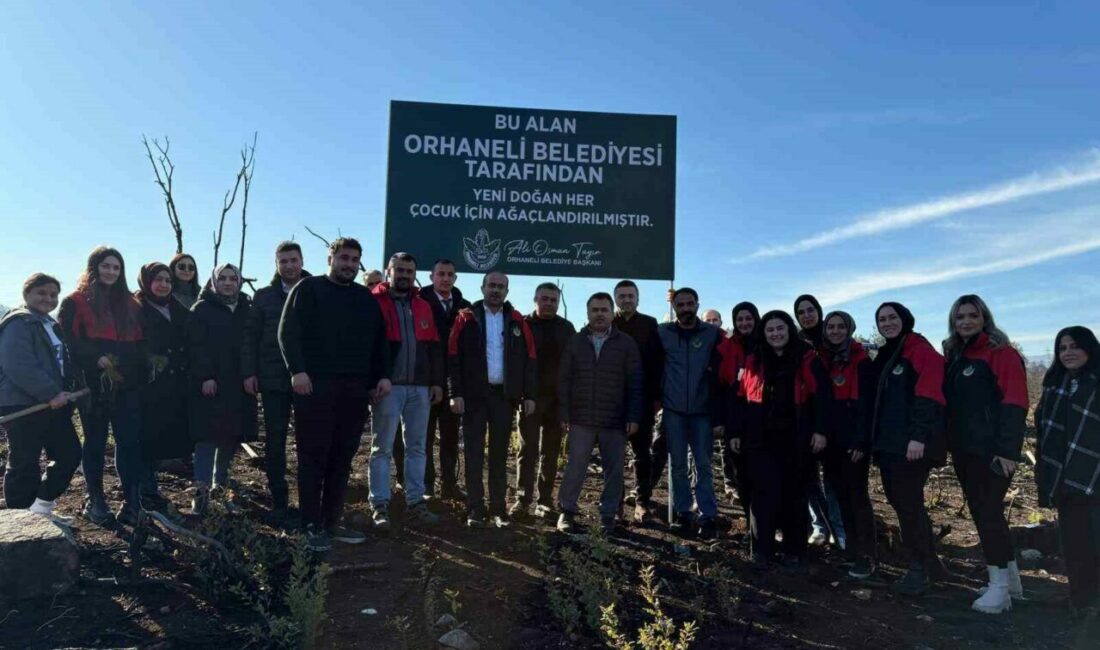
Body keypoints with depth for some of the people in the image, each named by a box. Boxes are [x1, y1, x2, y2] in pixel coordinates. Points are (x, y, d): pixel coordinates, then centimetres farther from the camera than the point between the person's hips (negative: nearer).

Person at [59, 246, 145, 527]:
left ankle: (132, 501, 3)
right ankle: (95, 502, 17)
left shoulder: (129, 303, 17)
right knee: (96, 442, 6)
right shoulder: (76, 302, 2)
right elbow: (68, 340, -7)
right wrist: (96, 359, -21)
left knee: (130, 440, -1)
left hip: (127, 384, 4)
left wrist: (139, 371, 5)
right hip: (94, 384, -3)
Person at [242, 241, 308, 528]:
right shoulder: (263, 296, 8)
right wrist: (249, 373, -2)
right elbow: (249, 336, 7)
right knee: (275, 443, 4)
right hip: (273, 379, 1)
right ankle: (279, 503, 13)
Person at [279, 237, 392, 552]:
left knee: (342, 459, 8)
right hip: (316, 386, -5)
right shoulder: (309, 289, 4)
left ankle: (332, 522, 17)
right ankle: (312, 525, 8)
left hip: (355, 389, 5)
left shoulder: (367, 297, 19)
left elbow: (379, 339, 19)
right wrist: (297, 370, -16)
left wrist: (383, 375, 7)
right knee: (314, 458, 0)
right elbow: (288, 331, -5)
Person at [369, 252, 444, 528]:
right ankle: (380, 505, 7)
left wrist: (437, 381, 8)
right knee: (382, 448, 2)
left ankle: (416, 502, 17)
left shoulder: (423, 306, 15)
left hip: (420, 386, 5)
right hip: (388, 385, -5)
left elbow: (434, 347, 15)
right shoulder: (375, 302, -1)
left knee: (417, 447, 9)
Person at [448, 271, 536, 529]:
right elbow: (454, 357, -4)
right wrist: (456, 393, -11)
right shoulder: (466, 318, 1)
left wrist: (529, 394, 1)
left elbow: (529, 359, 6)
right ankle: (475, 509, 8)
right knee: (474, 452, 2)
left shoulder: (517, 321, 7)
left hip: (505, 395, 2)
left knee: (500, 453, 8)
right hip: (474, 394, -2)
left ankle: (498, 508, 15)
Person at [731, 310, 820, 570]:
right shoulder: (754, 360, 6)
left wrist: (819, 430, -8)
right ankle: (762, 551, 11)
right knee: (765, 494, 0)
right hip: (760, 440, 1)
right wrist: (736, 432, 4)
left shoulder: (807, 358, 1)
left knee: (794, 495, 8)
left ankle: (794, 552, 20)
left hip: (795, 440, 0)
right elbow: (742, 399, 7)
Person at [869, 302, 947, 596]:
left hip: (912, 443, -9)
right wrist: (876, 439, 18)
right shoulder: (885, 355, 18)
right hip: (889, 442, 9)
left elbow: (927, 396, -19)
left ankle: (920, 570, 7)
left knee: (908, 504, -5)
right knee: (900, 501, 13)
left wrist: (918, 436, -25)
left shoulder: (921, 350, -9)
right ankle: (929, 563, 26)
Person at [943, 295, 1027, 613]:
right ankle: (1011, 578, 28)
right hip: (964, 449, 8)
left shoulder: (1000, 353, -8)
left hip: (991, 449, -8)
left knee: (988, 513, -7)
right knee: (982, 512, 14)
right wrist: (949, 443, 12)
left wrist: (1007, 449, -21)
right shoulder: (954, 356, 15)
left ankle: (999, 587, 3)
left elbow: (1014, 403, -15)